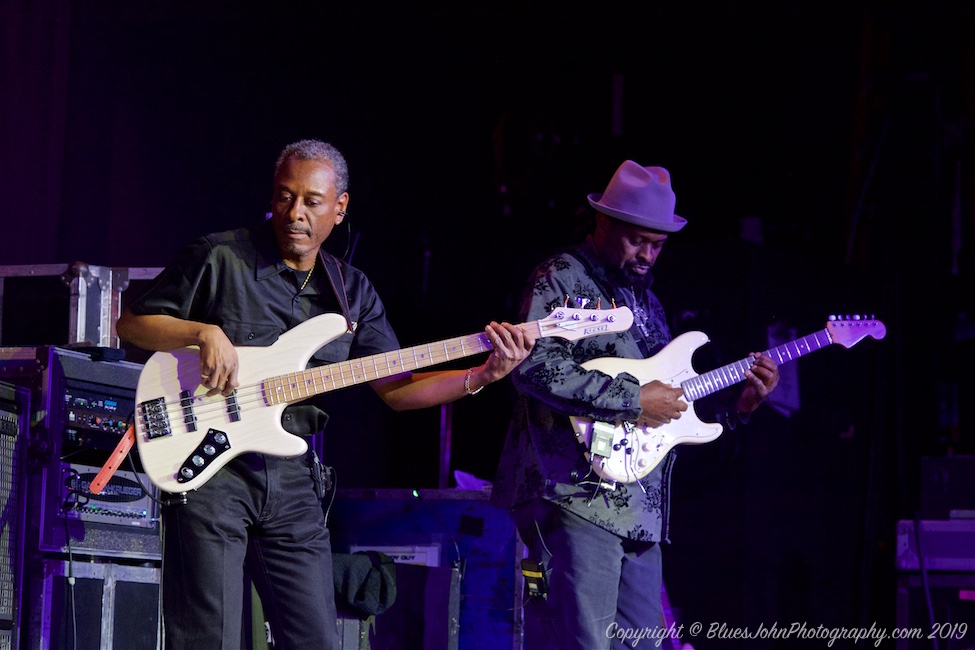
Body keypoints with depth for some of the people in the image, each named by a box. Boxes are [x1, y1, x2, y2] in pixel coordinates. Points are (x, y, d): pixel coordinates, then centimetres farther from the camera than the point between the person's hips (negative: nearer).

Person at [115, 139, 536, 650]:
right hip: (211, 469, -5)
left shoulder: (352, 292, 13)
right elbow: (131, 324, 0)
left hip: (293, 483, 5)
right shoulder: (219, 259, -1)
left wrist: (483, 376, -2)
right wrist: (203, 332, -17)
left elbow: (396, 388, 12)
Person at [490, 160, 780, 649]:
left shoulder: (643, 297, 23)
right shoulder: (562, 278, -4)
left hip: (641, 511, 9)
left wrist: (739, 402, 10)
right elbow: (534, 365, -20)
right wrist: (632, 400, -18)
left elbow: (674, 398, 27)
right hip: (578, 494, -9)